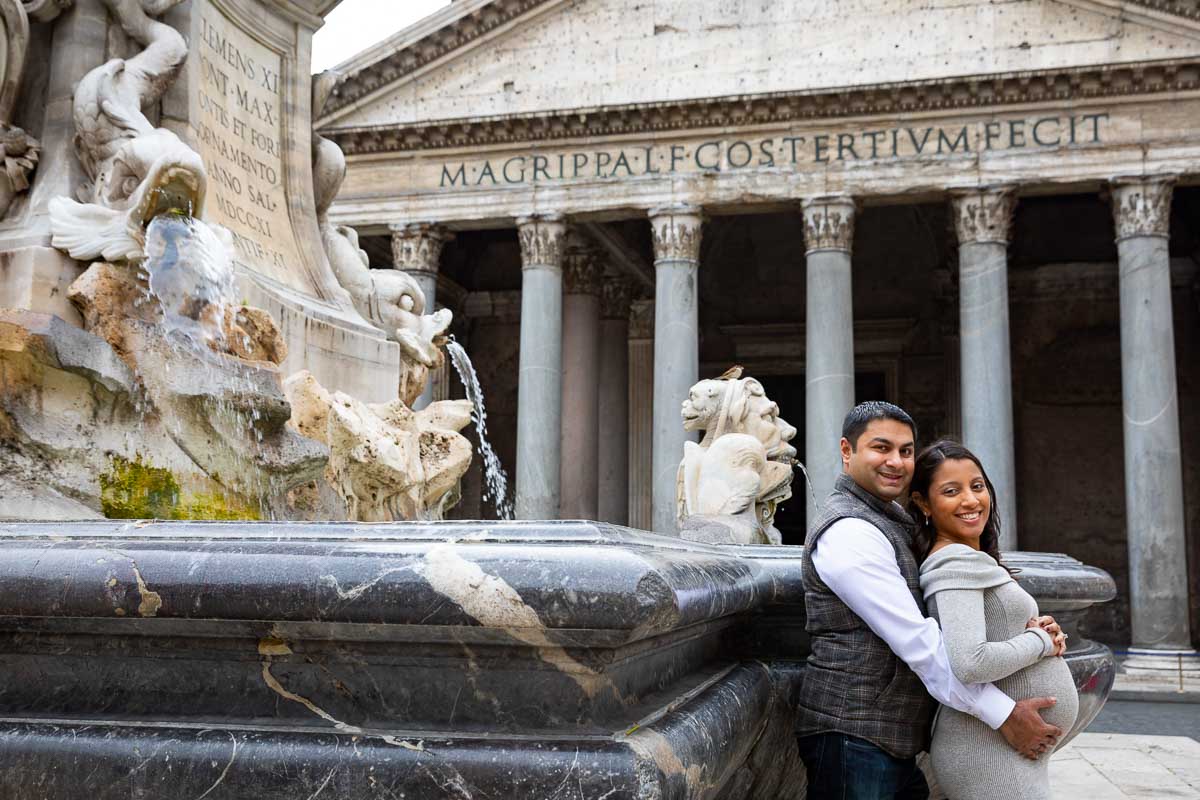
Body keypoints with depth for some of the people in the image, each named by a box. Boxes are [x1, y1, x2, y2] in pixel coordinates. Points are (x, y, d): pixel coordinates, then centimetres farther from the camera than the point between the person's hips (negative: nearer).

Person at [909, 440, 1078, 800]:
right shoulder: (955, 562, -16)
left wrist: (1041, 631, 0)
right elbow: (969, 663, -29)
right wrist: (1041, 641, -14)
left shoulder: (976, 560, 13)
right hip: (990, 751, -10)